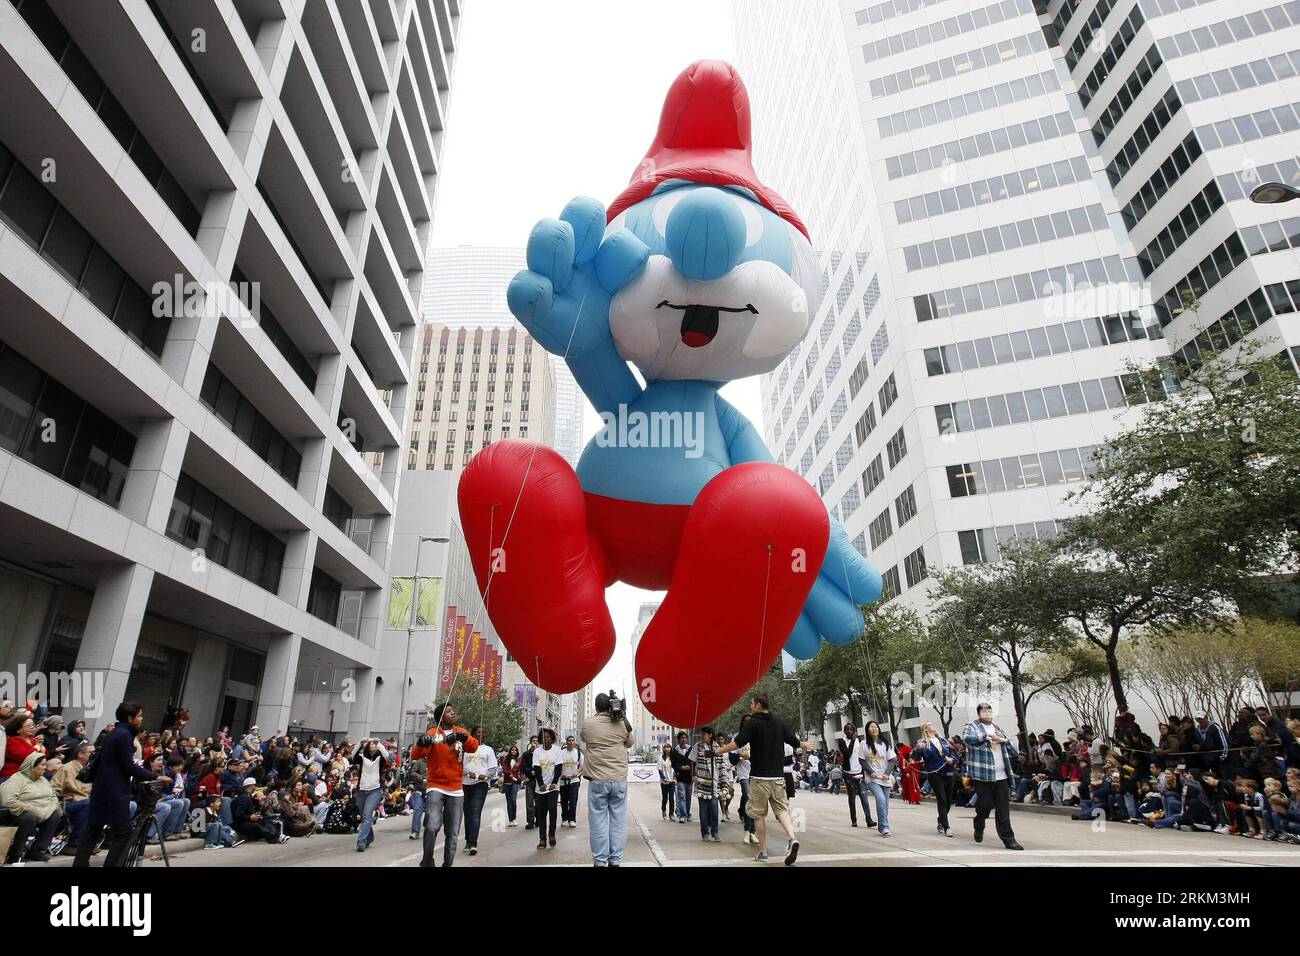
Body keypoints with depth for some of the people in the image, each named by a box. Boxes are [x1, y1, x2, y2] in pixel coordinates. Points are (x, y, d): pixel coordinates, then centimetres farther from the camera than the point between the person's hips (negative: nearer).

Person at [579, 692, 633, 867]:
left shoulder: (587, 723, -5)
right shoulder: (622, 723, -1)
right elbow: (629, 743, 16)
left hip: (597, 780, -1)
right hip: (619, 779, 1)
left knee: (598, 821, 6)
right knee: (618, 821, 7)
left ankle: (600, 861, 9)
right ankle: (615, 860, 11)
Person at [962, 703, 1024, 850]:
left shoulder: (998, 728, 20)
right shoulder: (972, 726, 1)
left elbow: (1015, 751, 20)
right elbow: (967, 737, -24)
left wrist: (1005, 739, 1)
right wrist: (988, 736, -20)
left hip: (1002, 776, 5)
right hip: (982, 775, -5)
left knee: (1003, 808, 1)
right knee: (985, 805, 1)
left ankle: (1008, 838, 7)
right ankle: (979, 829, 27)